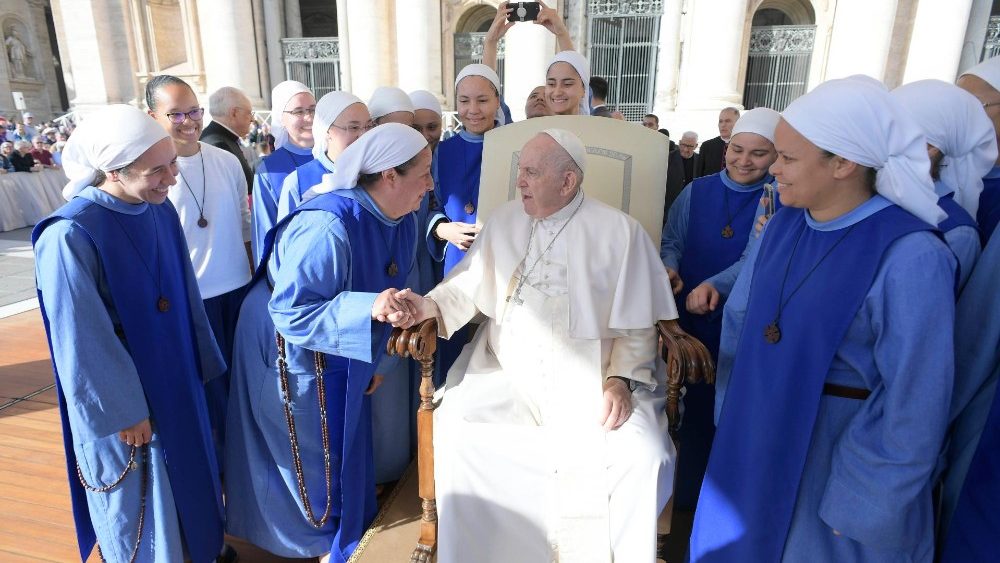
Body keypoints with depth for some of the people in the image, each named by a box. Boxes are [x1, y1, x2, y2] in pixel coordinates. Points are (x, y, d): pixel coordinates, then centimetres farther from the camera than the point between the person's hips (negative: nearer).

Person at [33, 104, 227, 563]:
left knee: (186, 471, 24)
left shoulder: (161, 212, -5)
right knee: (137, 497, 13)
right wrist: (122, 411, -14)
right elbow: (81, 339, -20)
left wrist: (202, 361, 11)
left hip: (175, 379, 7)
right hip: (118, 396, -7)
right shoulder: (70, 236, -25)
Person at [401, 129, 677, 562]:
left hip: (593, 377, -1)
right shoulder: (505, 221, 7)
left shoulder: (619, 231, -3)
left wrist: (621, 380, -14)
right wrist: (432, 305, -16)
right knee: (455, 430, -21)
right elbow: (469, 286, 4)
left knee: (645, 456, -20)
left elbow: (637, 324, -1)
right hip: (507, 369, 2)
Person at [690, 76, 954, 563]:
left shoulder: (911, 257, -22)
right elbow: (741, 321, 2)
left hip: (840, 458, -5)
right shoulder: (783, 224, -4)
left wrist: (859, 508, -12)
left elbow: (914, 405, -18)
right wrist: (732, 411, 1)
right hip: (758, 441, 5)